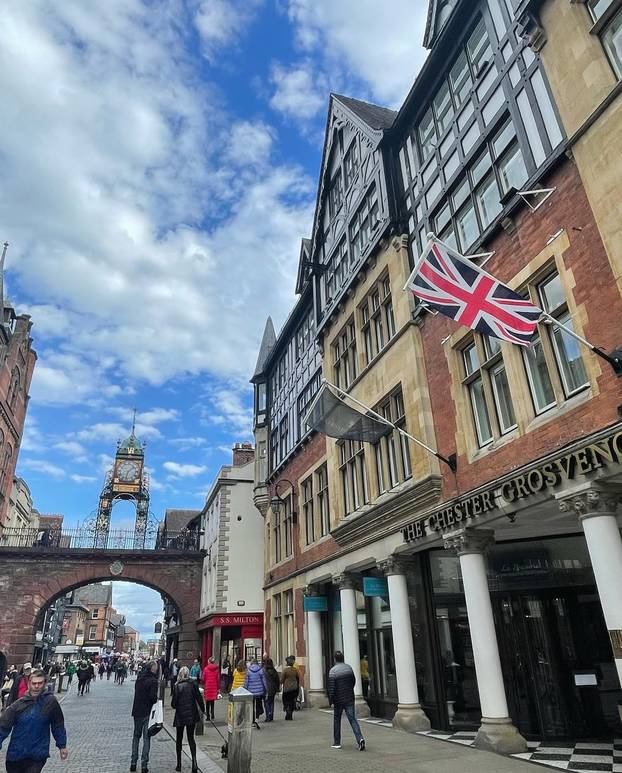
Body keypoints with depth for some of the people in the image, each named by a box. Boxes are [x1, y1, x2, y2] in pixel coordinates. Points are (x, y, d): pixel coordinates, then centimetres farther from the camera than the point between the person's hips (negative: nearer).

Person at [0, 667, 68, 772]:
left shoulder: (51, 702, -8)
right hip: (15, 755, 2)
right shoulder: (18, 704, -6)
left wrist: (62, 745, 8)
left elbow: (58, 725, 1)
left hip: (38, 757, -2)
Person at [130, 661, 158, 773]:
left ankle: (133, 762, 23)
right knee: (146, 738, 3)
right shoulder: (153, 681, -16)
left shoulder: (139, 678, 4)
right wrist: (156, 701, -2)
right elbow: (153, 696, -21)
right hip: (147, 712, -6)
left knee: (136, 736, 19)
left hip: (137, 711, 6)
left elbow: (136, 691, 12)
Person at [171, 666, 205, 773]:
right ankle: (194, 760, -4)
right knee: (191, 738, 12)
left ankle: (179, 764, 22)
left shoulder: (177, 686, -13)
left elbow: (173, 703, -11)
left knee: (179, 739, 16)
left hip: (180, 716, -2)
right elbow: (199, 698, -3)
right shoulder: (193, 684, -7)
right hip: (192, 715, 2)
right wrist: (202, 710, 10)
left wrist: (175, 706, 12)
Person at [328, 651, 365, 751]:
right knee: (352, 719, 3)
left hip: (338, 700, -3)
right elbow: (354, 681, 14)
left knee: (337, 720, 13)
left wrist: (330, 701, -10)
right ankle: (360, 738, -15)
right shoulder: (349, 668, 3)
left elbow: (331, 688, -17)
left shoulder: (333, 671, -14)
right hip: (350, 699, 3)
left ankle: (337, 743, 21)